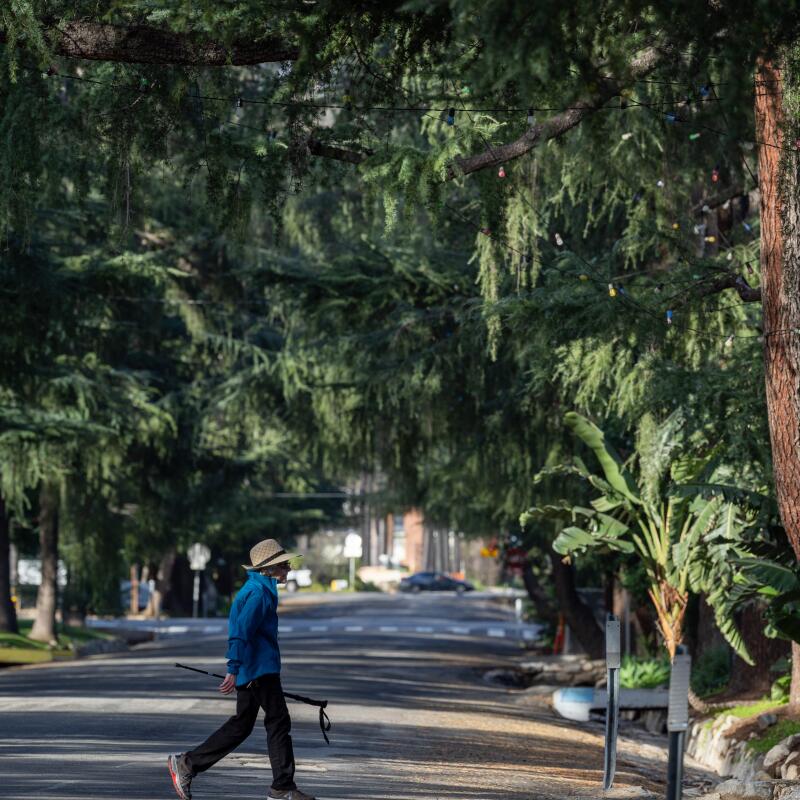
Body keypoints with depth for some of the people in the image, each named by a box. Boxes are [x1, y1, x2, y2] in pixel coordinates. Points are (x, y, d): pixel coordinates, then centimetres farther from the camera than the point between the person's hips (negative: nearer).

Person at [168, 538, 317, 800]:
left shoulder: (259, 589, 17)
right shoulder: (259, 592, -15)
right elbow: (241, 631, -23)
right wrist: (234, 670, -26)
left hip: (252, 670, 10)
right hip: (260, 669, -10)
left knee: (241, 725, 13)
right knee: (278, 722, -4)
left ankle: (187, 764, 13)